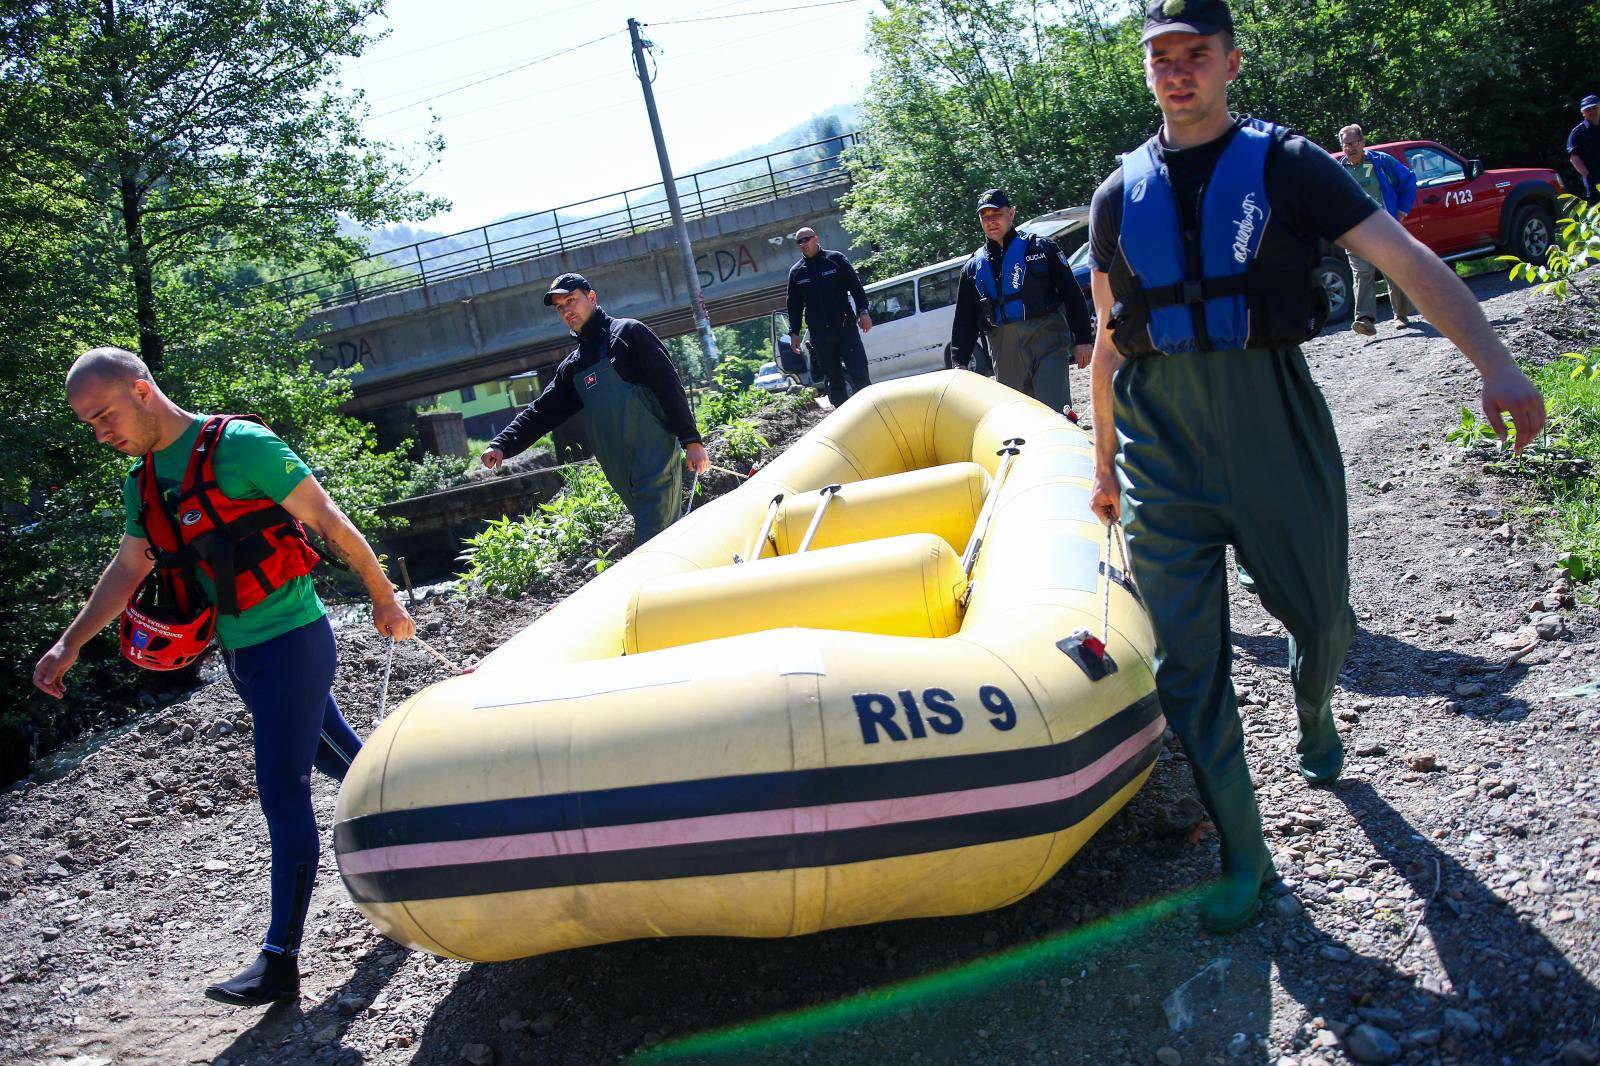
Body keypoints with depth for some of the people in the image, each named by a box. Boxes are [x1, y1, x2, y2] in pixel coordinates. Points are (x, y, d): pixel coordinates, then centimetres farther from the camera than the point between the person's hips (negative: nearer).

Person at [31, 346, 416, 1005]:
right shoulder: (142, 481, 8)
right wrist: (69, 645, 15)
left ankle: (280, 960, -1)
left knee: (282, 795, -6)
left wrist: (384, 601, -8)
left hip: (291, 642, -8)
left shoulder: (239, 446, -17)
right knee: (339, 756, 18)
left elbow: (330, 524, -13)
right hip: (239, 652, 8)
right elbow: (127, 570, 19)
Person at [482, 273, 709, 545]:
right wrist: (501, 445, 6)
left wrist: (691, 440, -13)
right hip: (623, 477, 7)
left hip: (656, 462, -7)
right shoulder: (572, 367, 21)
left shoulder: (628, 332, 1)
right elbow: (541, 411, 20)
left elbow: (669, 385, -6)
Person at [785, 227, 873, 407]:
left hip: (845, 327, -2)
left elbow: (856, 286, 3)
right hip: (819, 334, 3)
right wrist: (794, 332, 9)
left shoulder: (835, 259, 3)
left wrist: (863, 311, -5)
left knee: (859, 373, -7)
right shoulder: (796, 272, 11)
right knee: (834, 378, 4)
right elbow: (794, 305, 15)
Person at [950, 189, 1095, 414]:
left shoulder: (1040, 247, 6)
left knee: (1054, 411, -14)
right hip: (1005, 351, 3)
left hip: (1047, 341, -3)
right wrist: (960, 364, 9)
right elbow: (964, 321, 18)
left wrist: (1083, 339, -1)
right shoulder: (974, 267, 15)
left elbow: (1072, 294, 5)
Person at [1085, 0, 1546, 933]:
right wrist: (1106, 460, 18)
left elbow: (1408, 260, -7)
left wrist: (1494, 363, -21)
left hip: (1271, 418, -1)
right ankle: (1244, 857, 10)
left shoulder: (1283, 164, 1)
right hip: (1161, 439, 2)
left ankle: (1314, 717, 48)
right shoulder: (1120, 195, 10)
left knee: (1321, 614, 11)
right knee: (1186, 661, -2)